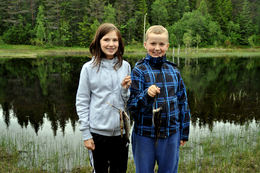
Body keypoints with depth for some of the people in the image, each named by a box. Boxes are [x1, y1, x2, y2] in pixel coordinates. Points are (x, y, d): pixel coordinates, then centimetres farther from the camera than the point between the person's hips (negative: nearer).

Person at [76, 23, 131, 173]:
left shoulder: (125, 66, 4)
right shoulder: (89, 68, -5)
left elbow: (128, 102, 10)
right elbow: (82, 102, -3)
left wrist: (125, 89, -11)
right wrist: (86, 134, -6)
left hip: (121, 131, 3)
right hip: (98, 131, -2)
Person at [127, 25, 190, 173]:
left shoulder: (174, 71, 3)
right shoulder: (139, 71, -8)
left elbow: (183, 102, 11)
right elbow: (132, 105, -12)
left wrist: (184, 132, 12)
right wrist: (147, 94, -32)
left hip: (171, 134, 3)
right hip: (145, 135, -3)